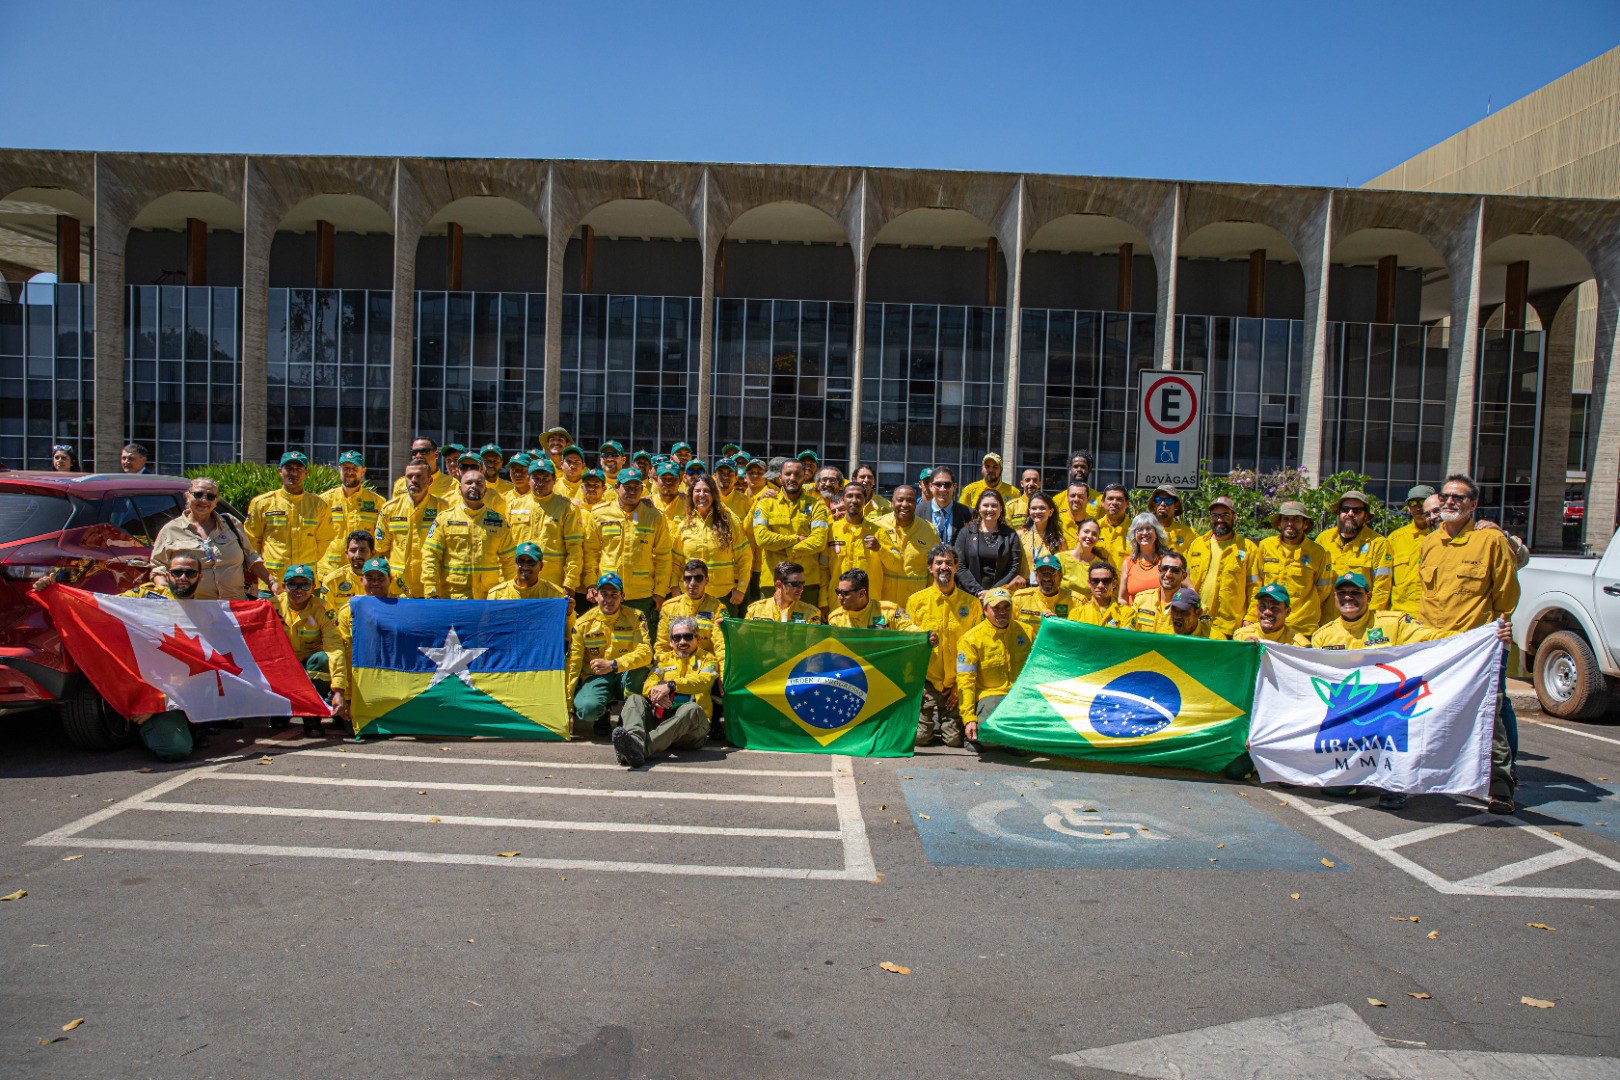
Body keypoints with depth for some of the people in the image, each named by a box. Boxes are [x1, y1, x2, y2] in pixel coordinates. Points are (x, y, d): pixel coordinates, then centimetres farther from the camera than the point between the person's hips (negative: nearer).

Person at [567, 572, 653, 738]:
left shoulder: (634, 618, -5)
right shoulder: (583, 623, -3)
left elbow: (646, 653, -19)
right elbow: (572, 664, -4)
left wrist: (613, 665, -34)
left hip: (626, 677, 0)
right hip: (595, 678, 0)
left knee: (640, 666, -35)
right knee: (588, 708, -34)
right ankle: (601, 716, 7)